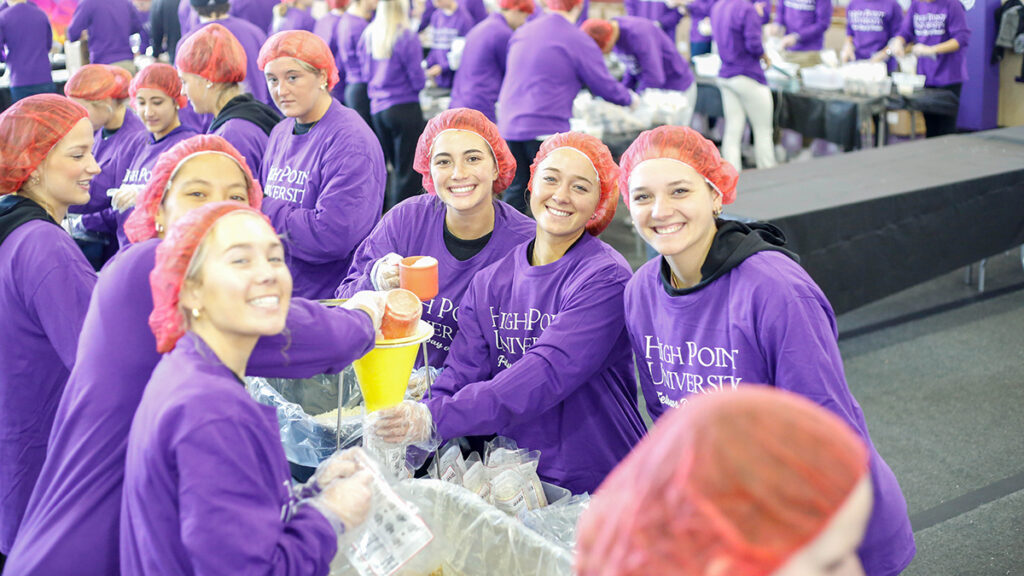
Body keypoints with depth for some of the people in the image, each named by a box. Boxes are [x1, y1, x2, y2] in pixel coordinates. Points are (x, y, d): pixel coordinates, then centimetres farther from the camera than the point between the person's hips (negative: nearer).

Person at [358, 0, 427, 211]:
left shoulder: (369, 34, 3)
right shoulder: (406, 37, -15)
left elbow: (366, 71, 11)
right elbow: (417, 78, -13)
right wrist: (426, 76, 7)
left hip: (377, 108, 7)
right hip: (404, 107, -6)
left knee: (397, 166, 20)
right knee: (408, 171, 1)